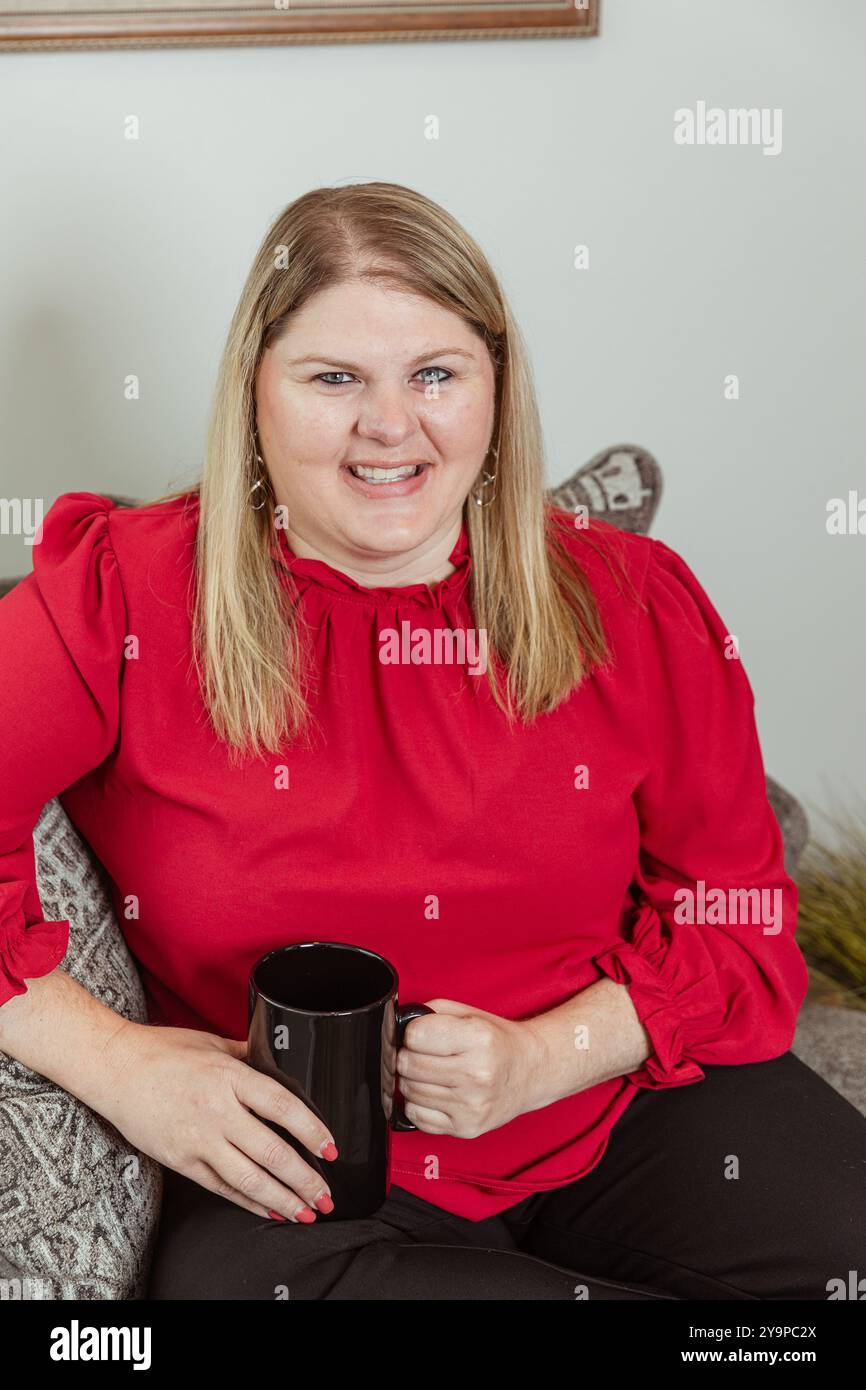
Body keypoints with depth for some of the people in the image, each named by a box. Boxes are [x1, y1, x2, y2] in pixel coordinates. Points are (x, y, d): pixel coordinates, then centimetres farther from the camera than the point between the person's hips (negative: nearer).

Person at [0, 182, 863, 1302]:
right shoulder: (125, 600, -6)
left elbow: (740, 927, 3)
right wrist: (113, 1058, -20)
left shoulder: (631, 608, 0)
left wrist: (540, 1058, -12)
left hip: (621, 1111, 1)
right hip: (295, 1171, 1)